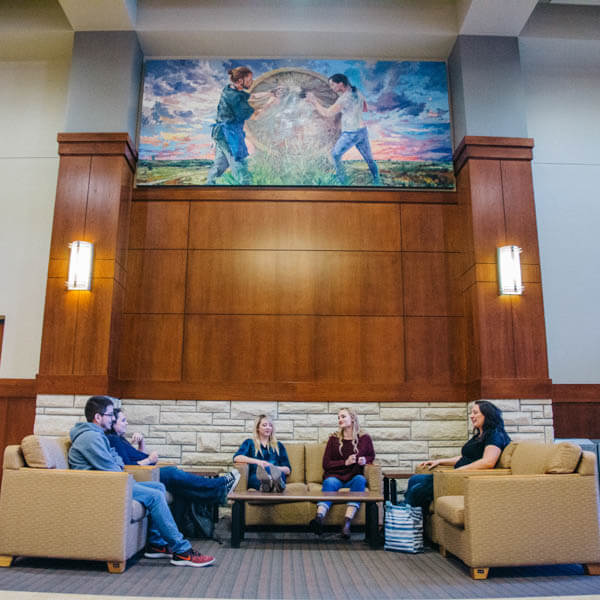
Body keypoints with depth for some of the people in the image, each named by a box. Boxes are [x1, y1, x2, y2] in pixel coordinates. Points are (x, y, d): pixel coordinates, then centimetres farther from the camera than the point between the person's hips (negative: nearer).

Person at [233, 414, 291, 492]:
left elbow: (288, 470, 16)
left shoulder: (279, 446, 26)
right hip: (255, 478, -1)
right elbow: (236, 458, 1)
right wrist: (257, 461, -14)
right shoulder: (249, 443, 22)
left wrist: (274, 468, -7)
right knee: (263, 467, -36)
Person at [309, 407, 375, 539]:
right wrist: (345, 462, -8)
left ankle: (347, 522, -48)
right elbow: (326, 464, 6)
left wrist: (365, 460, -3)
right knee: (329, 482, -34)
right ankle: (319, 518, -59)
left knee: (360, 479, -34)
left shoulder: (364, 438, 10)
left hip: (354, 477, 0)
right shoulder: (334, 438, 10)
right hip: (335, 476, 0)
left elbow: (372, 456, 21)